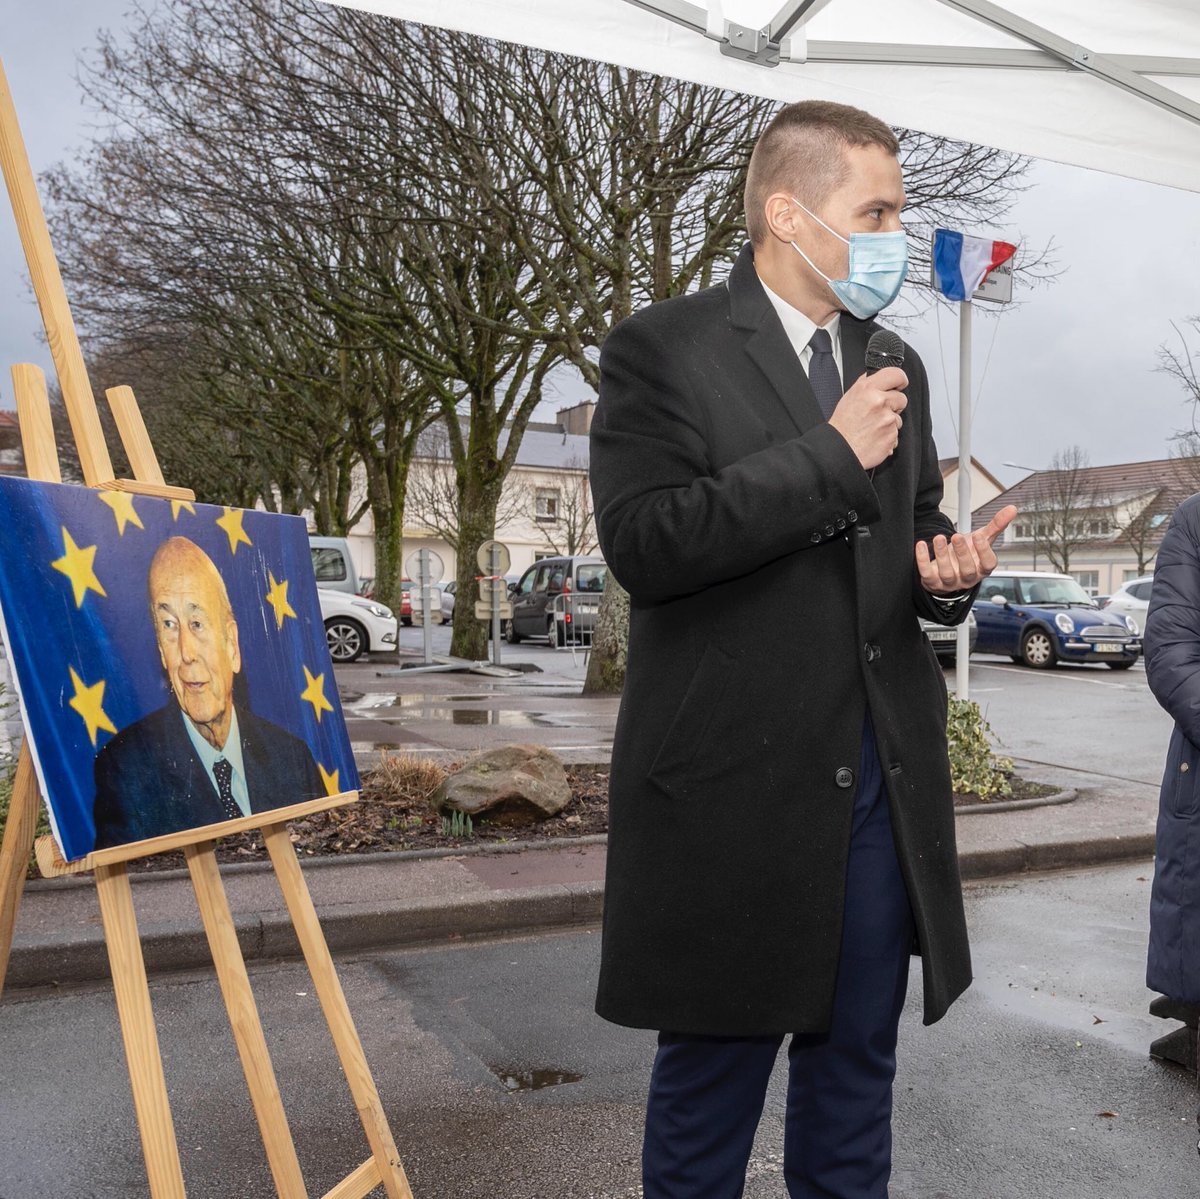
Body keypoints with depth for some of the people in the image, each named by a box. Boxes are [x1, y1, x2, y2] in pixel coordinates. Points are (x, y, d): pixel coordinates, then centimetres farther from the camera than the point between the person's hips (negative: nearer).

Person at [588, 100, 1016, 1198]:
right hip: (734, 786, -5)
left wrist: (951, 575, -1)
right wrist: (830, 455, -18)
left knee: (857, 1072, 18)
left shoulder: (896, 369, 14)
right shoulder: (662, 351, -6)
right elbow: (641, 542, -18)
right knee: (711, 1078, 12)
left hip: (882, 787, 6)